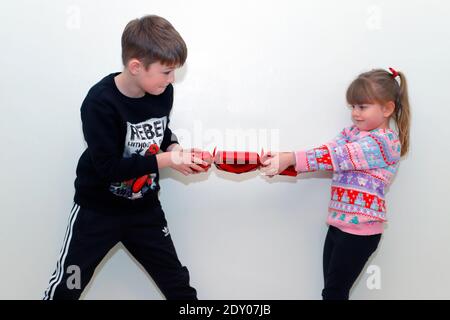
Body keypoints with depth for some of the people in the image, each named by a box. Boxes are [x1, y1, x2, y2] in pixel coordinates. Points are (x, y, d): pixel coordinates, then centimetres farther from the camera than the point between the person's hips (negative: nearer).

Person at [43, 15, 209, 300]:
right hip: (98, 209, -4)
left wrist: (175, 147, -10)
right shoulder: (100, 103, -26)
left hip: (145, 208, 4)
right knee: (66, 287, 12)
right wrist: (167, 160, -26)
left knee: (178, 285, 13)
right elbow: (109, 167, -27)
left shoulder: (163, 92, -9)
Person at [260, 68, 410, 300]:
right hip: (338, 224, 7)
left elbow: (337, 156, -24)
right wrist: (282, 162, -21)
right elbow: (326, 153, -4)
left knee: (334, 292, 3)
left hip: (360, 230, -7)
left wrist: (290, 159, -30)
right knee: (332, 289, 14)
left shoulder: (385, 141, -13)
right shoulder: (352, 133, 11)